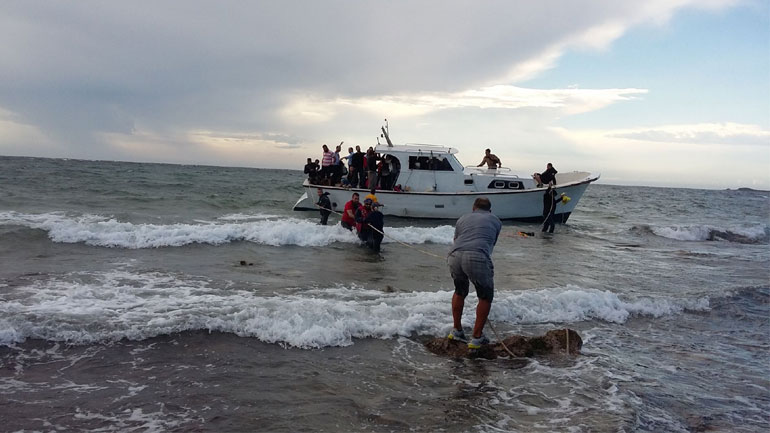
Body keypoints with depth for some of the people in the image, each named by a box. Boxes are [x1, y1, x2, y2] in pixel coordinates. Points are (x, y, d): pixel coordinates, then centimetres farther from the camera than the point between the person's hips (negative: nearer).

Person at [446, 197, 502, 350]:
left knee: (460, 292, 30)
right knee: (485, 297, 20)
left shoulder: (462, 218, 29)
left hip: (454, 257, 3)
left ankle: (457, 331, 39)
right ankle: (477, 338, 21)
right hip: (478, 258, -3)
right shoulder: (495, 220, 26)